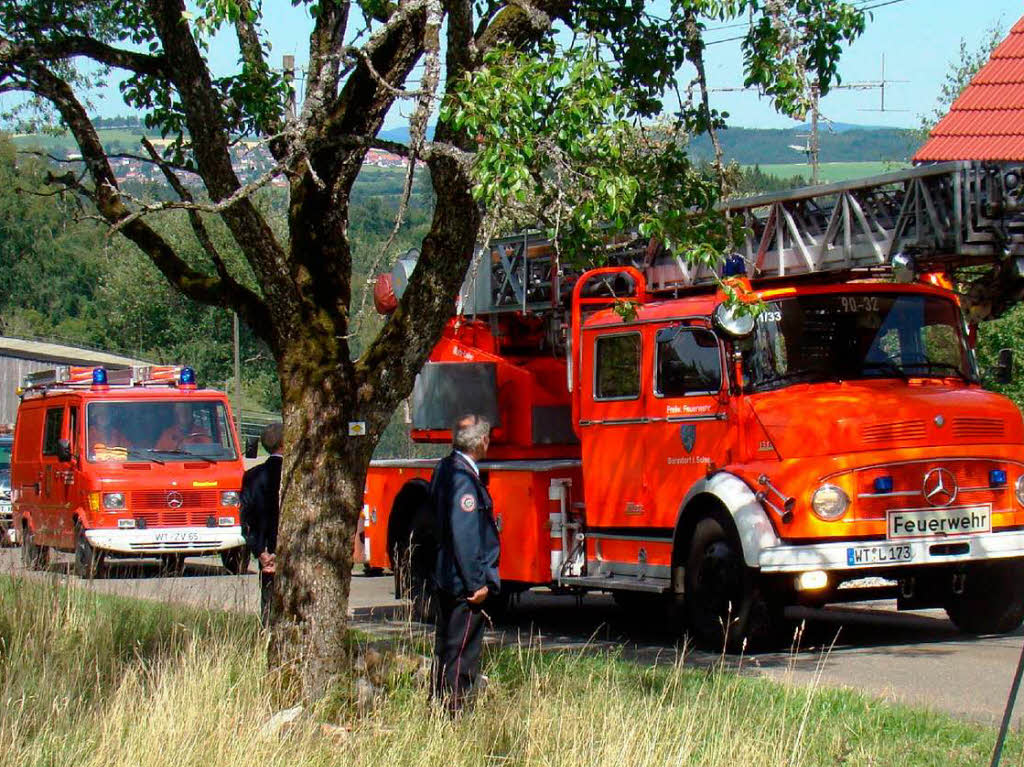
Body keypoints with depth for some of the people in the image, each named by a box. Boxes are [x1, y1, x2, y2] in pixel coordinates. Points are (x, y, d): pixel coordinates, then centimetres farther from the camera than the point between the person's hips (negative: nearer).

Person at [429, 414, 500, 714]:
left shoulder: (445, 468, 10)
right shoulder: (463, 477, -20)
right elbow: (463, 535, -23)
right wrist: (476, 583, -20)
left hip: (444, 577, 10)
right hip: (464, 582, -10)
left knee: (446, 649, 17)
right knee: (462, 654, -5)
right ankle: (454, 711, -3)